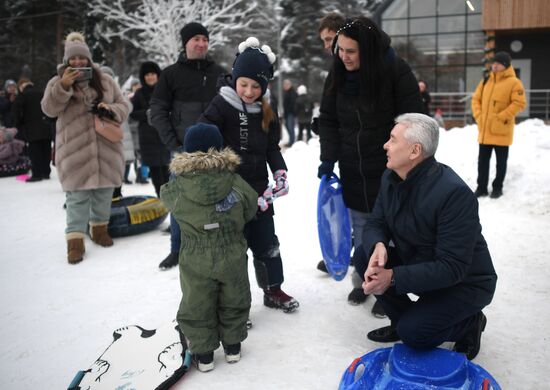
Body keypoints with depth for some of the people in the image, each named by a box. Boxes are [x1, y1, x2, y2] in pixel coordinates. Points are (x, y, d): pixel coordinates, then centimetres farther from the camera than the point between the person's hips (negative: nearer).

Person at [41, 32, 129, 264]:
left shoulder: (105, 81, 8)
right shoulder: (58, 82, 4)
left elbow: (123, 106, 9)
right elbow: (49, 109, -9)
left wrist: (111, 110, -13)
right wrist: (63, 86, -23)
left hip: (105, 149, 3)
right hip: (75, 151, -2)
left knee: (104, 193, 13)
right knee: (77, 197, -2)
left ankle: (99, 228, 31)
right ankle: (75, 240, 3)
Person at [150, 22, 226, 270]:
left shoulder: (219, 73, 8)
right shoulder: (171, 74, 2)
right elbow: (158, 111, 1)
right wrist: (173, 145, -8)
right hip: (184, 150, -1)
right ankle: (177, 250, 17)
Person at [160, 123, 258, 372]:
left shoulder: (176, 188, -14)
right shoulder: (235, 182, -13)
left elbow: (166, 196, 8)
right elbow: (250, 210, 2)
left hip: (195, 261, -1)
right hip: (232, 257, 1)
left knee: (196, 307, 17)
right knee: (233, 303, 22)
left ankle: (203, 352, 25)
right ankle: (232, 346, 34)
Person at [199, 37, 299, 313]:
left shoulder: (268, 111, 6)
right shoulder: (221, 105, -10)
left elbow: (272, 147, 12)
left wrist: (280, 172, -3)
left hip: (258, 187, 5)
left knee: (266, 241, 15)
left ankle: (273, 289, 32)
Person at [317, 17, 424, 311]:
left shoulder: (396, 71, -16)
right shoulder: (338, 74, -2)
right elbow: (328, 119, 5)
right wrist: (328, 159, -3)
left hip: (389, 170, -4)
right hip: (352, 171, 4)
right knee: (359, 231, 13)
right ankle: (363, 282, 31)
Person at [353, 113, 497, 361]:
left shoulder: (454, 193, -31)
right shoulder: (391, 178, -5)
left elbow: (452, 268, -31)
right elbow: (375, 223, -1)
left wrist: (393, 277, -36)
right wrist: (378, 246, -27)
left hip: (464, 283, -7)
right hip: (415, 263, 8)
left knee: (413, 333, -24)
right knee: (363, 256, -11)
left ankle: (470, 323, 7)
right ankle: (402, 321, 9)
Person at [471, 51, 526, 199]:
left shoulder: (514, 82, -7)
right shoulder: (486, 81, 11)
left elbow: (519, 103, -14)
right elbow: (476, 99, 14)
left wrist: (501, 117, -18)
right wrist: (478, 115, 0)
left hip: (501, 130, -5)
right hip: (485, 129, 5)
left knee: (501, 161, 6)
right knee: (483, 160, 9)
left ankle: (497, 187, 18)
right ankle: (481, 187, 18)